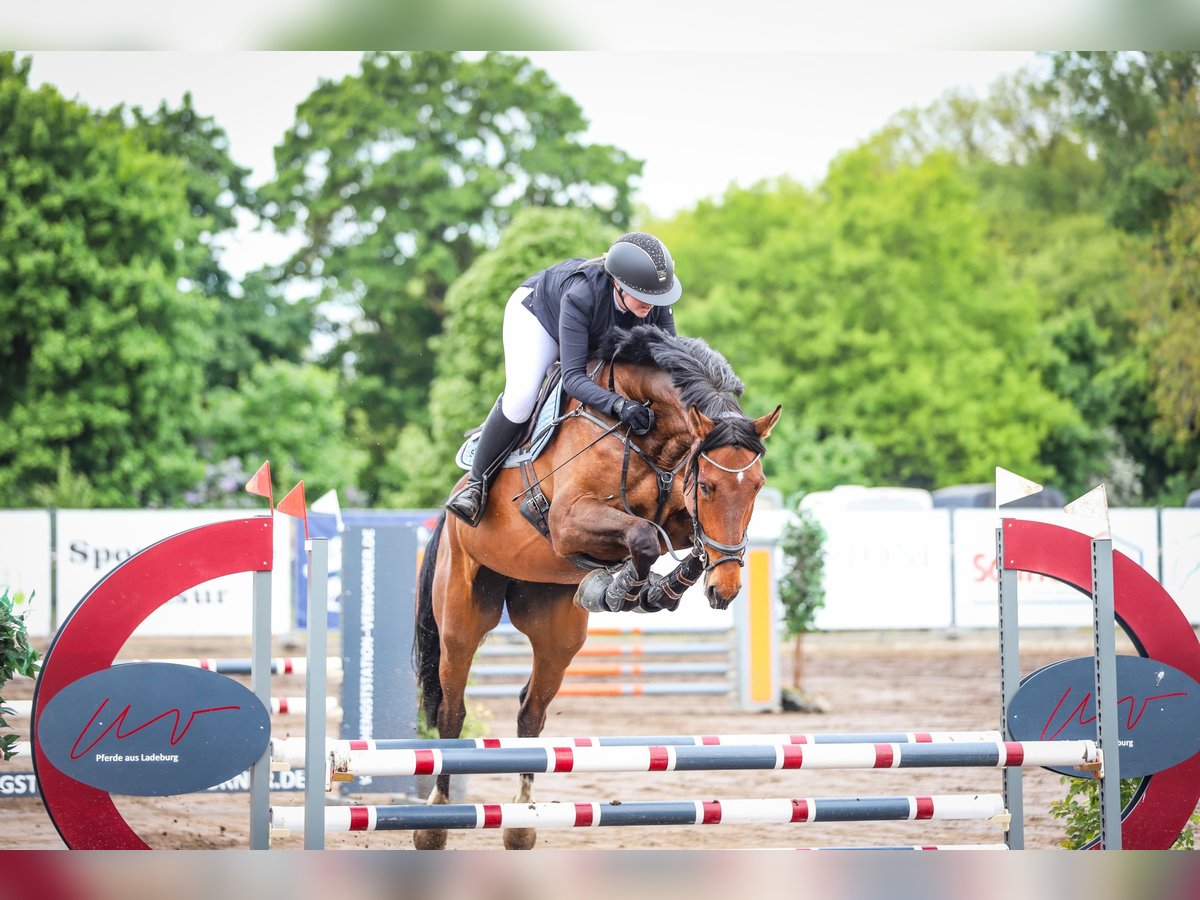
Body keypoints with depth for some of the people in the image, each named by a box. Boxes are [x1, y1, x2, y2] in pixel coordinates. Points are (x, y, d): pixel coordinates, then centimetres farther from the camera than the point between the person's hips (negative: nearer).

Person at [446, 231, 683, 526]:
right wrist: (619, 405, -65)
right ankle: (477, 484, -10)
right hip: (537, 312, -6)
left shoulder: (657, 303, -32)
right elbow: (573, 377, -49)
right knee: (520, 397, -25)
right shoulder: (580, 296, -47)